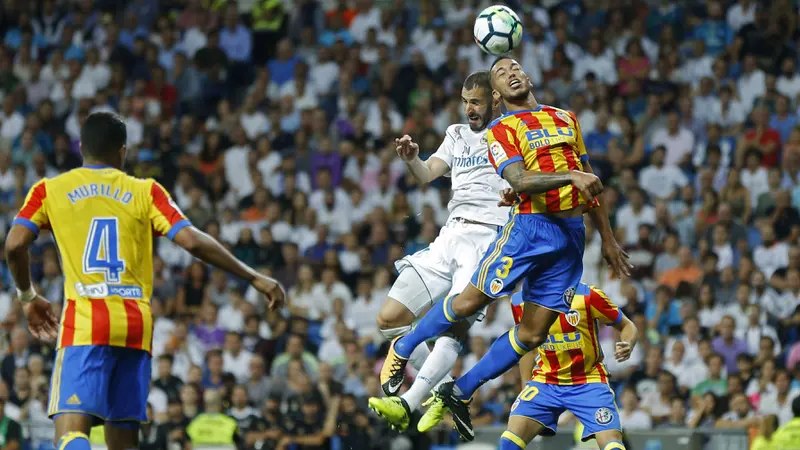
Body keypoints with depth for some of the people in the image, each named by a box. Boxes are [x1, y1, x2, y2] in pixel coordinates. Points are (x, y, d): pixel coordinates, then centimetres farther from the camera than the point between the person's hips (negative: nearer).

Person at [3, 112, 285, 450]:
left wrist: (28, 296, 15)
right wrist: (254, 278, 5)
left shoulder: (49, 190, 8)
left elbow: (14, 245, -3)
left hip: (84, 323, -3)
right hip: (137, 326, 3)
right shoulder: (145, 191, 9)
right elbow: (193, 241, -1)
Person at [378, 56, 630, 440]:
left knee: (532, 334, 2)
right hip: (530, 225, -5)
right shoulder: (502, 130, 0)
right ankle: (402, 350, 17)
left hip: (572, 234, 5)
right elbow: (519, 180, -16)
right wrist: (570, 176, -29)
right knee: (471, 300, -7)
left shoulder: (566, 118, 19)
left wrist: (607, 237, 23)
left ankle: (460, 393, 15)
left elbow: (589, 183, 24)